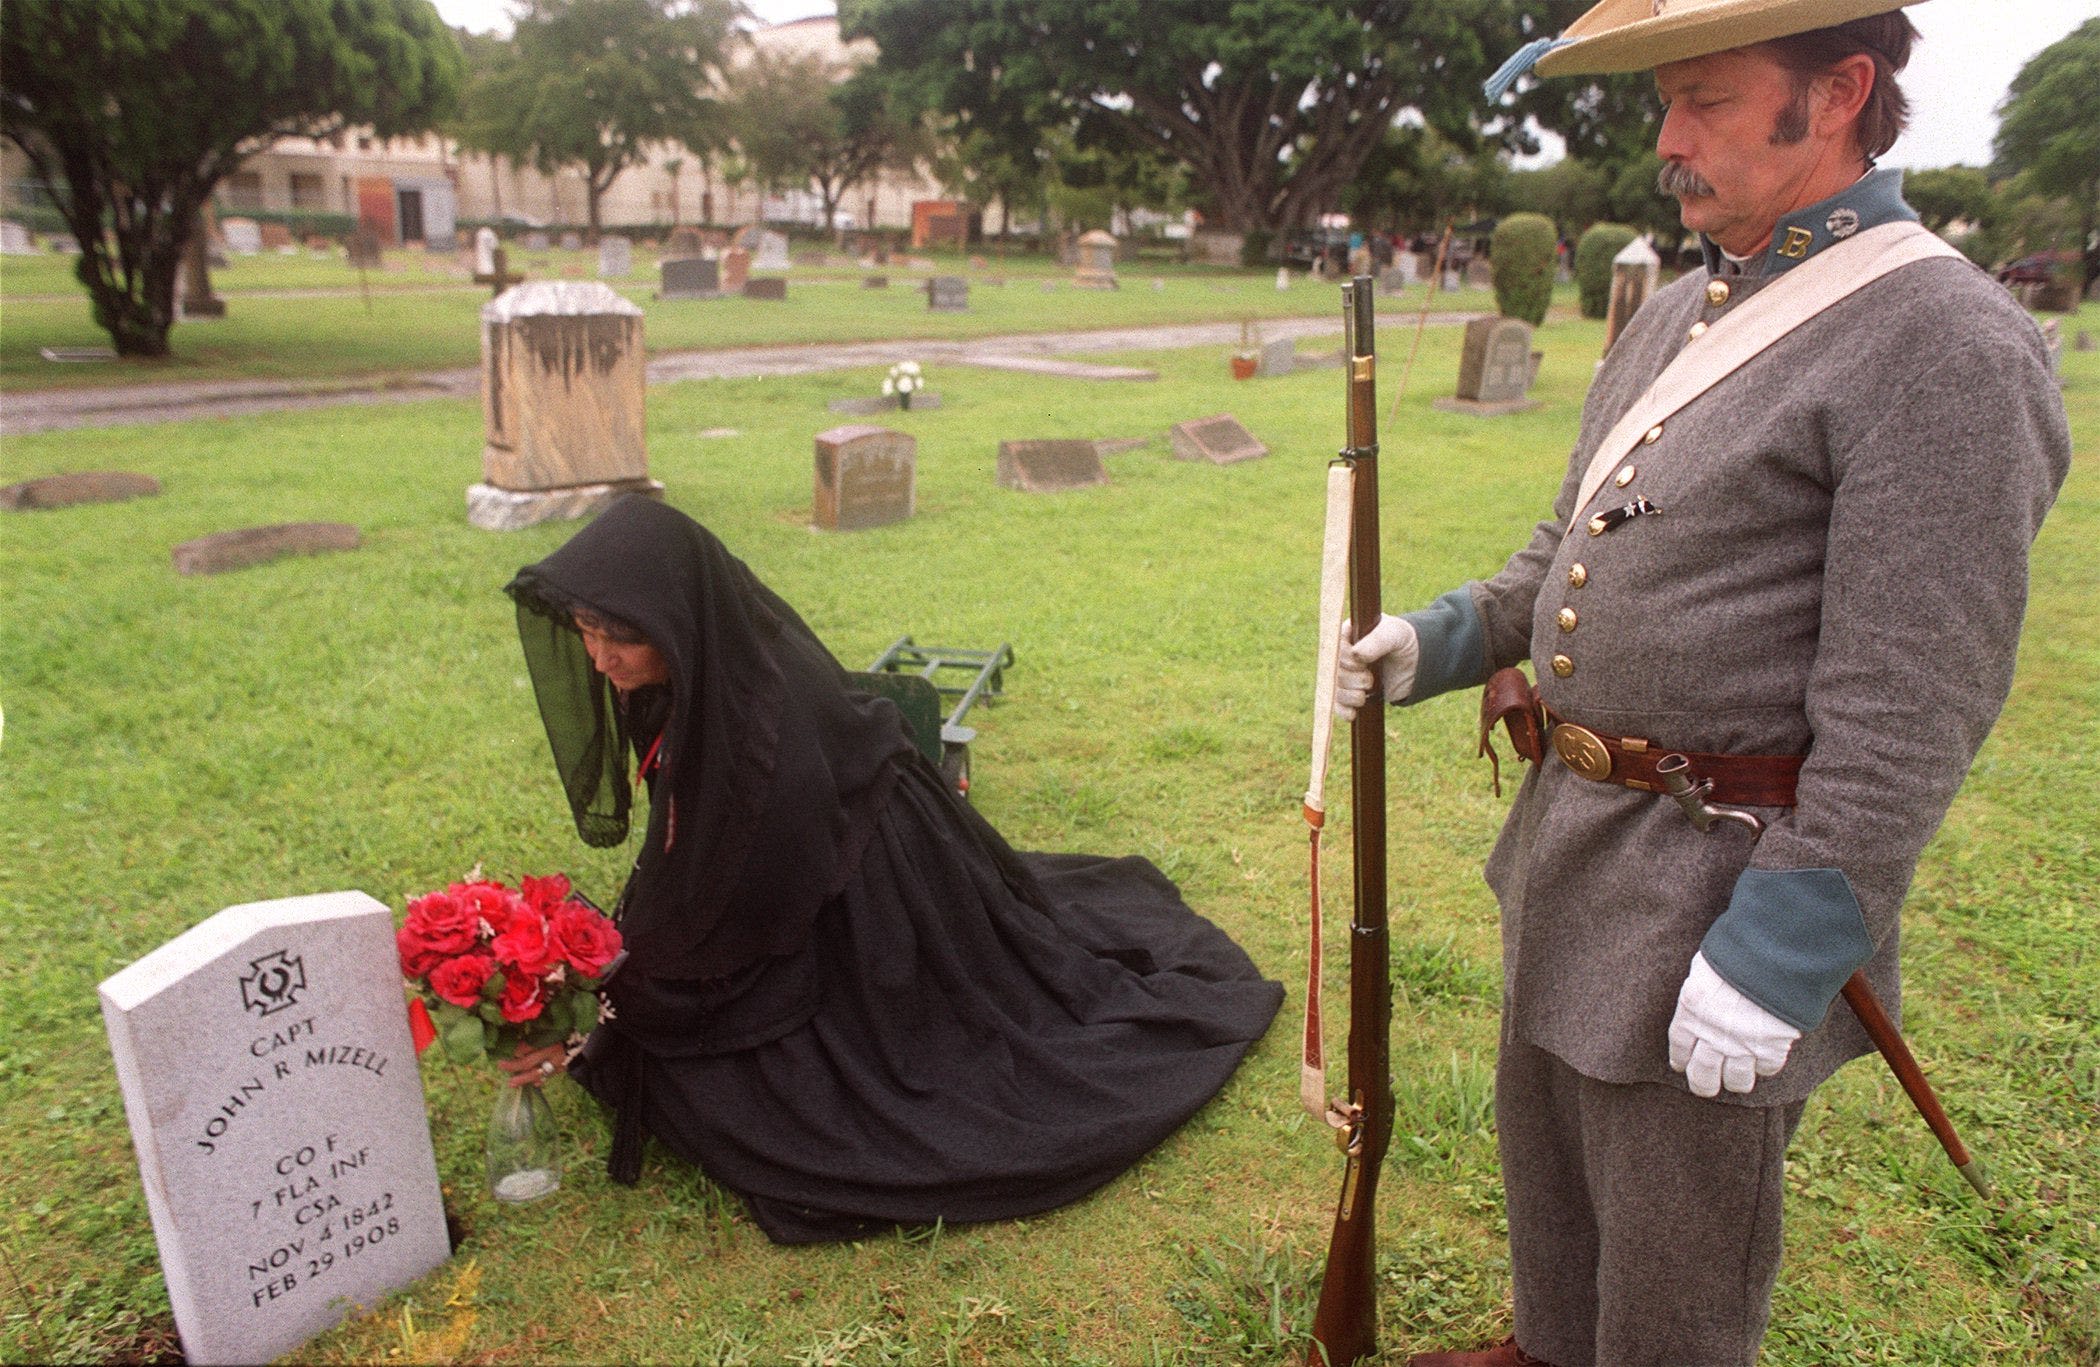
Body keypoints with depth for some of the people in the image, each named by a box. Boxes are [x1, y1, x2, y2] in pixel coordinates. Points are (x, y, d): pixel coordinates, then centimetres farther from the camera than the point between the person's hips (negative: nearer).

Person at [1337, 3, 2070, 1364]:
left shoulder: (1947, 349, -18)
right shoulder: (1681, 311, 9)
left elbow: (1909, 713, -22)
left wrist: (1776, 955, -22)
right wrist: (1443, 642, 4)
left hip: (1730, 879, -9)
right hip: (1573, 836, 9)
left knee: (1673, 1247, 11)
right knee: (1543, 1126, 27)